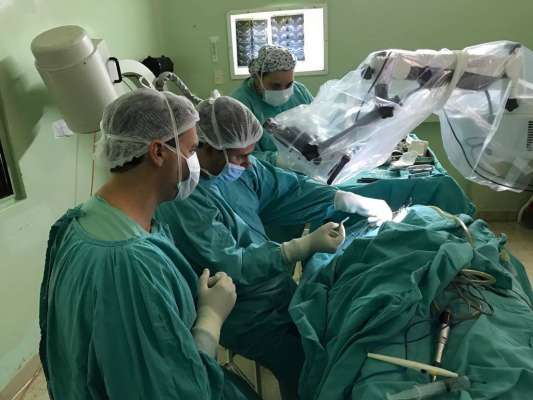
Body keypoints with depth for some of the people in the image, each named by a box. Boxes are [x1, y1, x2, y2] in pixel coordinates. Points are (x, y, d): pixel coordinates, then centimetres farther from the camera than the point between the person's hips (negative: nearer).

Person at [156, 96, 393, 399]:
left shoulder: (237, 165, -4)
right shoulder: (184, 200, -27)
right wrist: (306, 246, -29)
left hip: (276, 281, 8)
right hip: (242, 311, -7)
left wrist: (355, 202, -6)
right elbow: (231, 267, -26)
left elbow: (288, 187, 3)